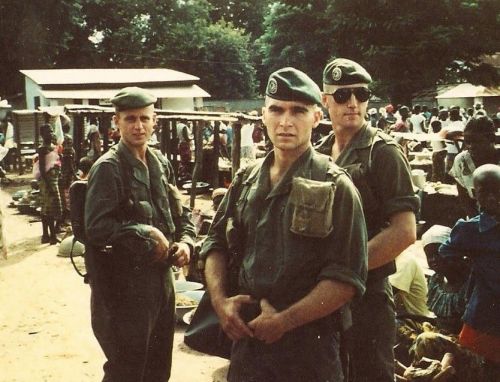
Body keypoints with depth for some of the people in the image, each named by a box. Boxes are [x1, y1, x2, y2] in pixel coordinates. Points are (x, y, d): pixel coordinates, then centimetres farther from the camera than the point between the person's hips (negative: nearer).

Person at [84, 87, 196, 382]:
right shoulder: (108, 168, -12)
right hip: (124, 284, -7)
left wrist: (185, 242, -3)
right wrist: (147, 235, -17)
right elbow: (97, 228, -19)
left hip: (162, 279, 7)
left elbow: (181, 213, 16)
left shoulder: (161, 164, 8)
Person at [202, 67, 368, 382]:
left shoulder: (334, 187, -9)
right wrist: (220, 300, -1)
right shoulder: (247, 181, 7)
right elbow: (217, 243, 14)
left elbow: (346, 278, -15)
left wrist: (284, 321, -16)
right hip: (247, 335, 5)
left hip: (308, 343, -4)